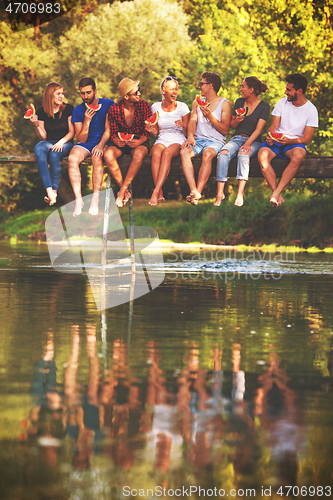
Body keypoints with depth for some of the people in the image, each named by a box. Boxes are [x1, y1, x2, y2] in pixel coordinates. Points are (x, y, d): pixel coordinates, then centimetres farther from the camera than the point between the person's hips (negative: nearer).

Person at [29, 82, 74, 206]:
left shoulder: (68, 109, 1)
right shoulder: (42, 111, 4)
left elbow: (71, 132, 1)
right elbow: (43, 137, 5)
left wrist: (61, 142, -17)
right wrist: (36, 125, -13)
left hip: (65, 143, -2)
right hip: (49, 142, 2)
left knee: (54, 154, -37)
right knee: (38, 150, -35)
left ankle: (55, 190, -28)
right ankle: (49, 191, -44)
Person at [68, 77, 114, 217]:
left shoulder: (108, 105, 1)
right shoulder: (78, 111, 5)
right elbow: (81, 139, 2)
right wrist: (87, 121, -13)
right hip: (86, 143, 2)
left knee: (97, 158, -36)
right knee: (72, 159, -30)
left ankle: (95, 200, -32)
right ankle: (78, 200, -31)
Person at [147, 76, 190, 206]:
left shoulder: (182, 107, 4)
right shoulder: (155, 107, 9)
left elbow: (187, 132, 5)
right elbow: (156, 131, 14)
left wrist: (184, 126, -17)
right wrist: (151, 129, -9)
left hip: (178, 141, -2)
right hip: (162, 140, 2)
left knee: (167, 153, -37)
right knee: (155, 153, -36)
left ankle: (156, 192, -44)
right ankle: (160, 194, -39)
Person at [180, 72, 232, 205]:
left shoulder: (224, 104, 5)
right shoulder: (197, 102, 21)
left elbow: (225, 130, -1)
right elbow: (192, 121, 6)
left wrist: (210, 117, -14)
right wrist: (190, 136, -14)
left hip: (215, 141, -4)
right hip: (198, 139, 4)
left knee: (207, 154, -39)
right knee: (184, 151, -30)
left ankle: (198, 191, -40)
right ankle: (193, 190, -42)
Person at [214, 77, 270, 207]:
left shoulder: (264, 107, -1)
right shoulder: (239, 102, 12)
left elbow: (258, 128, -11)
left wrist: (248, 143, -25)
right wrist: (237, 120, -5)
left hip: (254, 140, -4)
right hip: (237, 138, 4)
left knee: (243, 154, -38)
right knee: (223, 154, -29)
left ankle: (240, 193, -43)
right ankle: (220, 192, -36)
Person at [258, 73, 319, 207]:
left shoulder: (311, 110, -3)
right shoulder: (282, 103, 5)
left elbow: (306, 139, -6)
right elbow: (273, 127, 5)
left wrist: (289, 141, -25)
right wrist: (270, 137, -20)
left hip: (295, 143, -2)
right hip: (276, 141, 2)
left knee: (298, 156, -39)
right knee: (262, 155, -31)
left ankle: (276, 193, -39)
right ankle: (278, 196, -35)